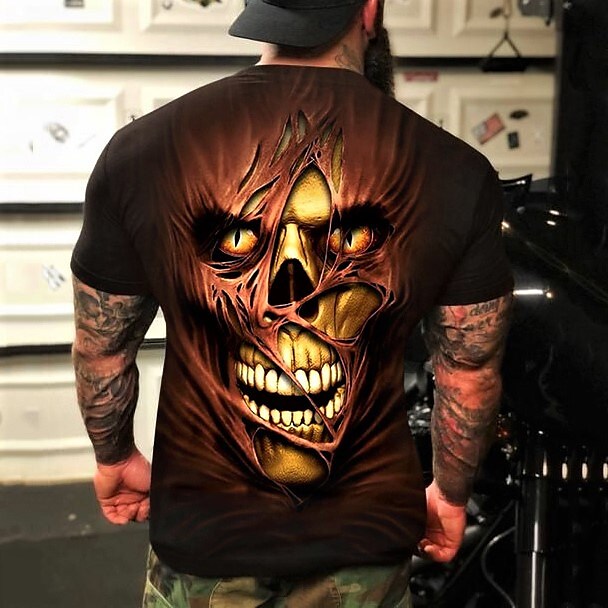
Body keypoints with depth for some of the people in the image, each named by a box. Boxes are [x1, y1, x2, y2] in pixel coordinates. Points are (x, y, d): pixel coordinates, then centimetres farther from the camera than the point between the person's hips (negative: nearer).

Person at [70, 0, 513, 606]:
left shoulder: (138, 151, -14)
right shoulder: (456, 174, -14)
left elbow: (101, 350, -1)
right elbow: (471, 369, -2)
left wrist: (114, 457, 19)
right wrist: (450, 493, 16)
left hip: (203, 537, 1)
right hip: (368, 543, 0)